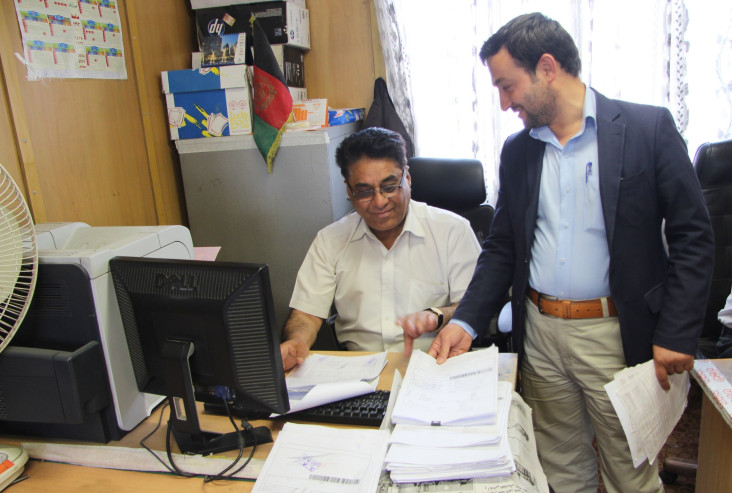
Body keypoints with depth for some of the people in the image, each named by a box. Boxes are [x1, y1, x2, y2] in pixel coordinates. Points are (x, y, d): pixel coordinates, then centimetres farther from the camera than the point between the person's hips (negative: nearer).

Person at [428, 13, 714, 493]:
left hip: (617, 334, -3)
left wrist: (677, 335, -12)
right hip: (539, 333, 4)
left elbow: (693, 236, -5)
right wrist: (465, 323, -3)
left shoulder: (649, 127, -6)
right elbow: (502, 246, 8)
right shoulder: (516, 150, 7)